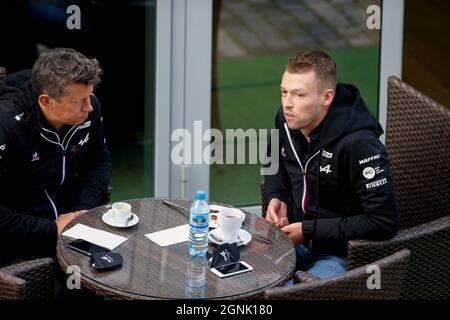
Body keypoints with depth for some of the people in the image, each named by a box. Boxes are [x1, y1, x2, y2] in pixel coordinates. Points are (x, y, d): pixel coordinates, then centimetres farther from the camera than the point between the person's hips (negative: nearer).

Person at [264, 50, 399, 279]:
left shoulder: (358, 144, -26)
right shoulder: (287, 119, -3)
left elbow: (384, 223, -26)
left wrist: (309, 230, -22)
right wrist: (276, 197, 0)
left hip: (340, 254, -7)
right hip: (294, 236, 7)